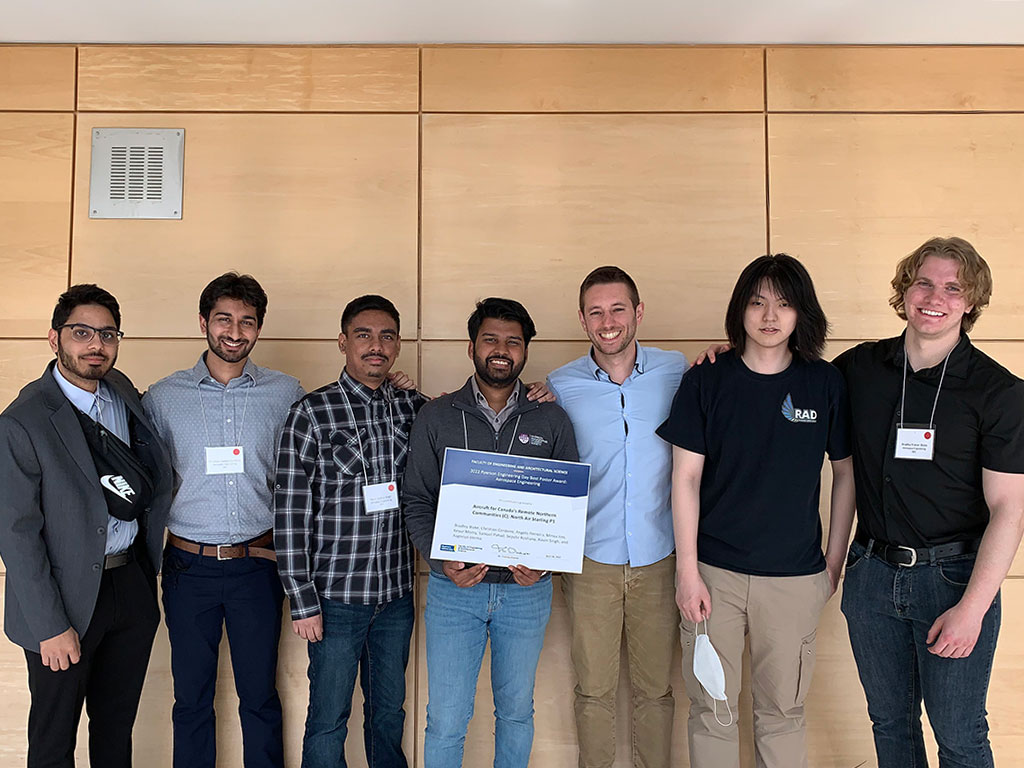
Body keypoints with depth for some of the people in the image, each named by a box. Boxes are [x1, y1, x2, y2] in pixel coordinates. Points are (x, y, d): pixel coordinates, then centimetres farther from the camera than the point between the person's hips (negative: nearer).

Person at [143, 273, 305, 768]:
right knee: (191, 696, 14)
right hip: (189, 565, 1)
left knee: (260, 695, 11)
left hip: (257, 563, 0)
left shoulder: (286, 394, 0)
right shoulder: (163, 397, 1)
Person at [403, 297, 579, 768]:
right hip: (454, 588, -1)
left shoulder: (552, 421, 2)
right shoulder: (435, 417, 0)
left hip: (526, 589, 1)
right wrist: (443, 559, -16)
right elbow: (416, 502, 0)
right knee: (446, 718, 5)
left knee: (516, 711, 17)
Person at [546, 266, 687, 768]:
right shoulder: (561, 386, -1)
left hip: (658, 559, 0)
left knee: (656, 689, 13)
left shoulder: (676, 371, -1)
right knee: (594, 691, 11)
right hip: (590, 561, 0)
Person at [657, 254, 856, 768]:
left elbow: (846, 474, 7)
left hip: (796, 577, 1)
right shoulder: (706, 382, -4)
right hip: (713, 573, -1)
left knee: (783, 711, 13)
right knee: (712, 711, 9)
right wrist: (687, 570, -6)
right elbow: (686, 478, -4)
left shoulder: (826, 384, -1)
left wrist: (834, 563, 6)